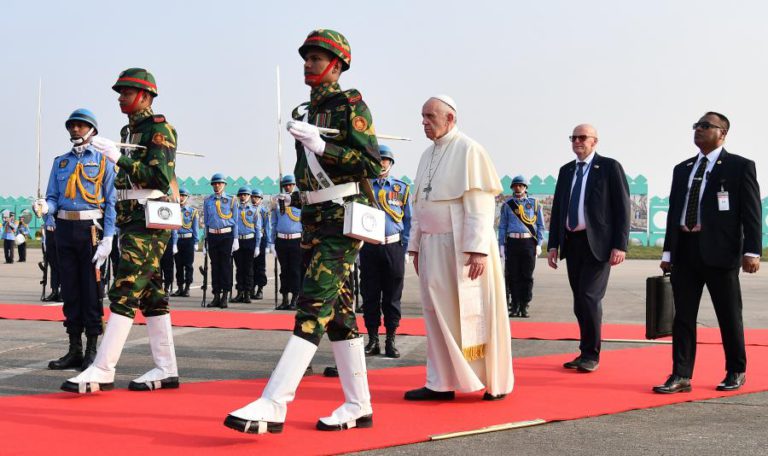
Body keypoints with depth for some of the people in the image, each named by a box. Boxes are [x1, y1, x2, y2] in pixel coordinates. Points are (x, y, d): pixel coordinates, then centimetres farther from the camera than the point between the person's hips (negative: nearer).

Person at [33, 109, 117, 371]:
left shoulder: (103, 161, 3)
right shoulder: (60, 162, 17)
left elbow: (111, 202, -3)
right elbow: (53, 198, 11)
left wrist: (107, 239, -12)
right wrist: (44, 207, -14)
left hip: (91, 229, -5)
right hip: (65, 229, 5)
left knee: (91, 290, -3)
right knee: (69, 289, 7)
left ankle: (92, 351, 3)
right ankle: (74, 350, 13)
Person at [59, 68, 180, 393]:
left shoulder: (159, 128, -8)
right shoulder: (128, 131, 18)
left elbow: (160, 177, -19)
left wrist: (118, 158, -23)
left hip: (150, 220, -9)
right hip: (131, 219, 9)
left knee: (124, 292, -13)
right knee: (151, 294, 9)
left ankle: (102, 371, -13)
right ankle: (166, 370, 12)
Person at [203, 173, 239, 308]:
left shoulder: (231, 200, 3)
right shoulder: (207, 201, 9)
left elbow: (235, 221, 4)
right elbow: (206, 220, 13)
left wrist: (235, 239, -1)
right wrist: (206, 238, 9)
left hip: (226, 235, -2)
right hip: (212, 236, 2)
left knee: (226, 265, -1)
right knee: (215, 266, 5)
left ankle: (225, 297, 3)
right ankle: (216, 296, 10)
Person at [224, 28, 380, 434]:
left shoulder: (351, 105, -6)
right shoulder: (307, 112, 16)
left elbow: (372, 165, -15)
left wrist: (320, 145, -22)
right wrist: (297, 198, 16)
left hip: (341, 225, -9)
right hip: (315, 223, 9)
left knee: (312, 310, -14)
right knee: (338, 315, 9)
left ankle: (273, 405, -20)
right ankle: (358, 406, 14)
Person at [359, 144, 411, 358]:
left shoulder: (402, 188, 8)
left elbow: (408, 220, 8)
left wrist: (404, 250, 1)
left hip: (393, 246, 0)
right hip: (369, 246, 0)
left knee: (392, 297, 4)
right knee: (370, 296, 3)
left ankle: (391, 341, 11)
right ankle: (373, 340, 12)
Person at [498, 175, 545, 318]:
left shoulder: (534, 203, 8)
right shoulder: (507, 205, 9)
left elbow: (540, 225, 8)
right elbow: (502, 226, 10)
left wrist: (538, 244, 0)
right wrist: (501, 245, 2)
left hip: (529, 242, -1)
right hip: (512, 242, 1)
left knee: (527, 276, -1)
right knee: (513, 276, 1)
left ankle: (524, 306, 3)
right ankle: (515, 306, 7)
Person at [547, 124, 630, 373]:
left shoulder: (610, 167, -2)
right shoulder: (566, 171, 14)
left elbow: (622, 208, -6)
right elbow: (557, 208, 15)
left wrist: (620, 245, -13)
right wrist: (553, 244, 8)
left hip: (597, 243, -6)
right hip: (572, 242, 6)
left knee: (589, 297, -12)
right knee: (580, 301, 8)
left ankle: (591, 355, -1)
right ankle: (586, 353, 15)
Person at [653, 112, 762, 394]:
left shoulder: (740, 166, 0)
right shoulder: (682, 169, 15)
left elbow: (751, 211, -5)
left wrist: (752, 251, -14)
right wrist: (668, 251, 11)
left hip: (720, 250, -5)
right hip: (684, 250, 5)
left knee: (729, 315, 6)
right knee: (683, 315, 2)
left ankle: (736, 372, 20)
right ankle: (681, 376, 5)